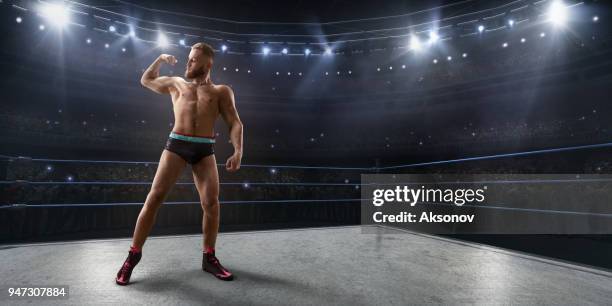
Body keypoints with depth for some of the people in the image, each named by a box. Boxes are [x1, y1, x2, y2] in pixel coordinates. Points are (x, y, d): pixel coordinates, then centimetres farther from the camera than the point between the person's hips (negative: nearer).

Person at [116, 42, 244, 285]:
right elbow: (146, 80, 38)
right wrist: (161, 59, 27)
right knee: (155, 197, -5)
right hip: (176, 145, 1)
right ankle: (134, 254, 9)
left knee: (211, 203, -8)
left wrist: (238, 151, -14)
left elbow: (235, 123, 2)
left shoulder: (221, 91, 12)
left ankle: (209, 258, 7)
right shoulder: (176, 84, 21)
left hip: (205, 150, -1)